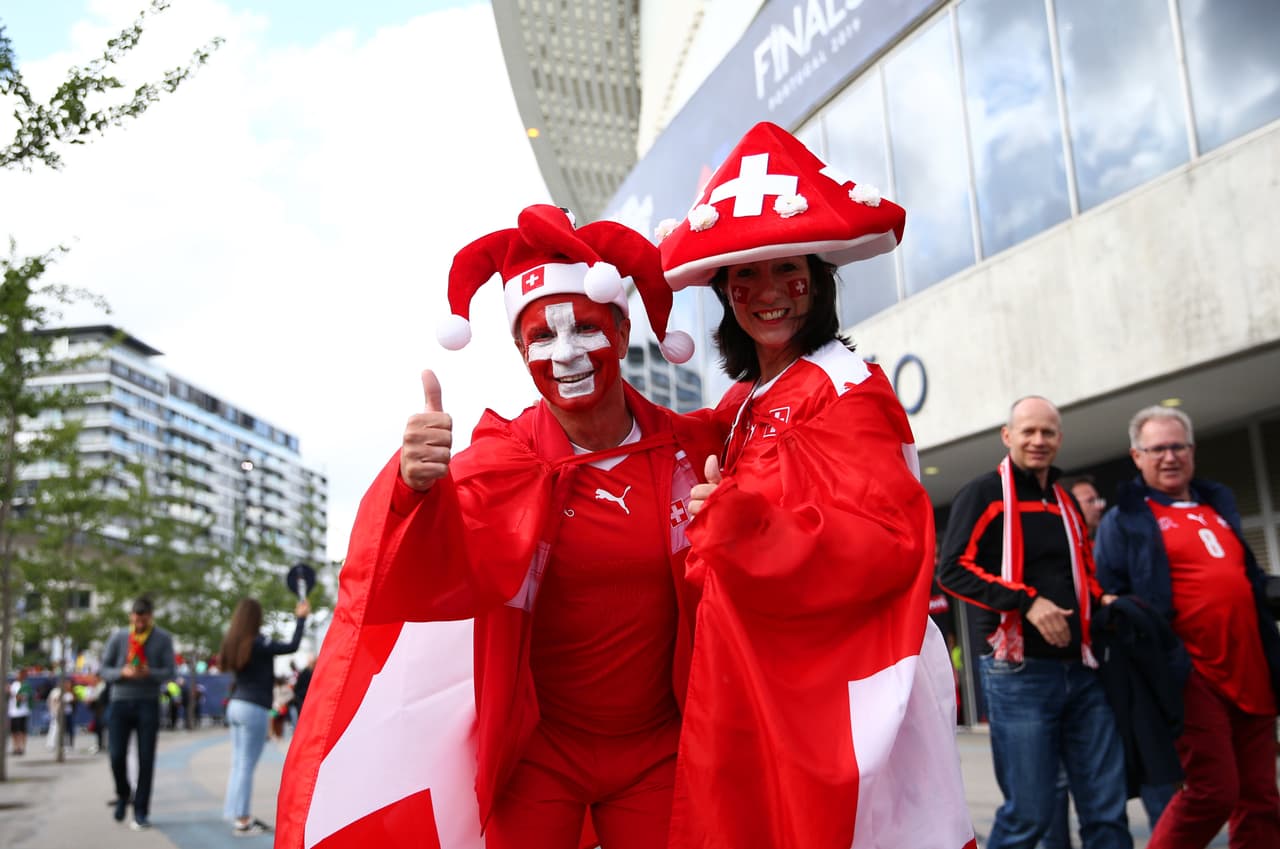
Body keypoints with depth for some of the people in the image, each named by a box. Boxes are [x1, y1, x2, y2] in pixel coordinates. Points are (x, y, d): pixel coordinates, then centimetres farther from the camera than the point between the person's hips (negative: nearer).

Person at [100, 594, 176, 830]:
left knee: (146, 759, -1)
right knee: (117, 756, -4)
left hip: (148, 704, 0)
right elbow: (104, 669, 4)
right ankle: (123, 795, 27)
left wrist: (149, 673, -23)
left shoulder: (163, 639, 1)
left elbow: (169, 672, -3)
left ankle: (141, 812, 9)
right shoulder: (118, 636, 2)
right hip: (120, 702, 1)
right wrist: (123, 672, -16)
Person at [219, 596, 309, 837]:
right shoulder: (258, 643, -15)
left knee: (238, 764, 11)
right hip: (254, 708, -8)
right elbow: (292, 646, -15)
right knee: (246, 766, -4)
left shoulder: (233, 644, 7)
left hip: (236, 705, 8)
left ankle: (241, 816, 17)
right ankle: (242, 822, 0)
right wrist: (301, 618, -3)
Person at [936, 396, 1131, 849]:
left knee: (1107, 810, 5)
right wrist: (1026, 601, -20)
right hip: (1020, 672, -6)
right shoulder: (984, 493, -2)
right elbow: (953, 570, -12)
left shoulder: (1066, 501, 18)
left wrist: (1100, 601, 9)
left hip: (1081, 671, 6)